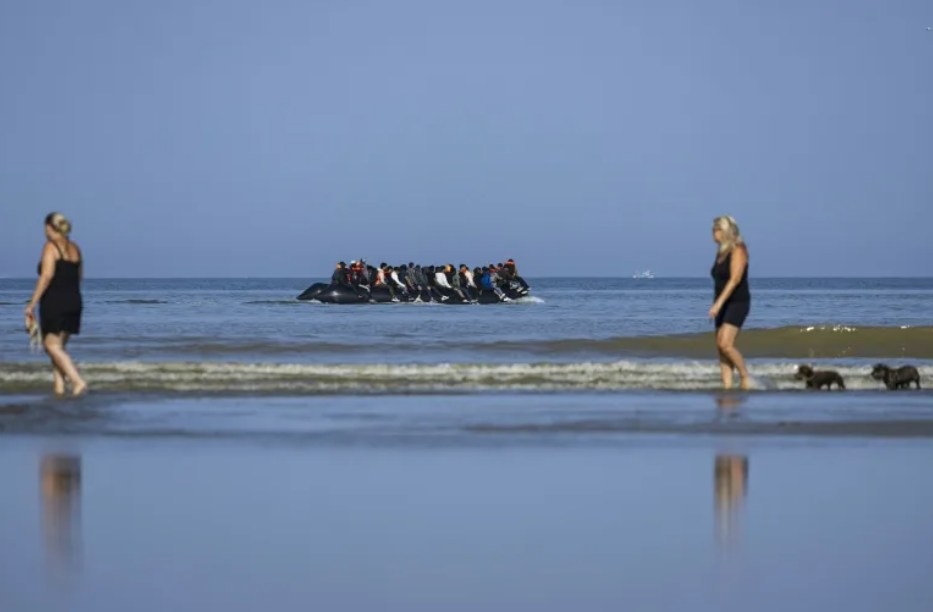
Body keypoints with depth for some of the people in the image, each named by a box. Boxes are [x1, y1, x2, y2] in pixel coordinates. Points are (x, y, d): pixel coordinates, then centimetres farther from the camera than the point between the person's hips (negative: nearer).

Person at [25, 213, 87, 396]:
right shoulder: (75, 249, 12)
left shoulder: (50, 247, -10)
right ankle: (59, 385, 9)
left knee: (53, 346, -4)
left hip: (54, 301, -7)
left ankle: (78, 381, -18)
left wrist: (32, 303, -16)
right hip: (74, 301, 7)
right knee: (58, 346, 16)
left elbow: (46, 276, -18)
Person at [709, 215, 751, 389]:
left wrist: (718, 303, -28)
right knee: (720, 346, 1)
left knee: (726, 344, -19)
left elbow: (735, 279, -21)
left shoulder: (738, 251, -12)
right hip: (724, 304, 9)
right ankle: (727, 386, -1)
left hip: (737, 303, -9)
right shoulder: (721, 252, 13)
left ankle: (746, 377, -6)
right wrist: (717, 304, 16)